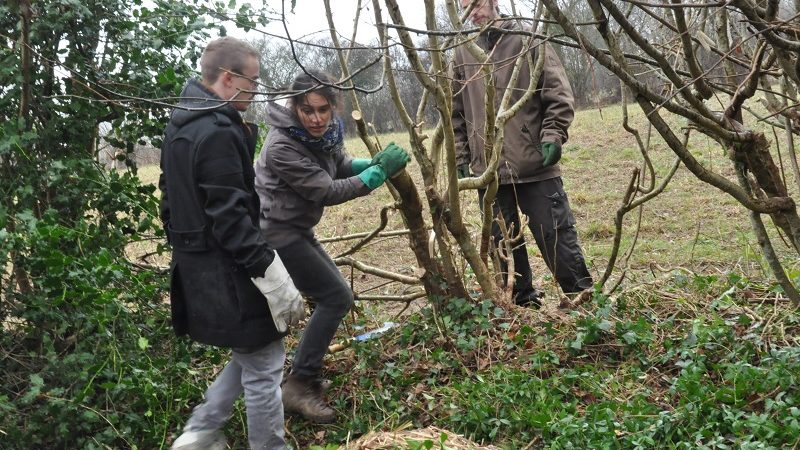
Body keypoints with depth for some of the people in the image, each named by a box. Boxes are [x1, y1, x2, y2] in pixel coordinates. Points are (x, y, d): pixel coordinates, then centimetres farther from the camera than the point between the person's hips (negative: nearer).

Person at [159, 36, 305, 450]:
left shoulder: (180, 126, 11)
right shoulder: (218, 133, -21)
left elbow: (171, 200, 18)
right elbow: (231, 219, -25)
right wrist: (275, 280, -23)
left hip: (196, 269, 10)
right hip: (227, 276, -10)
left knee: (248, 357, 23)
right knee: (262, 368, 4)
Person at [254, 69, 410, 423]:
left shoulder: (325, 131, -3)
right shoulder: (282, 146, -27)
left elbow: (341, 165, 11)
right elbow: (328, 192, -25)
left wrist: (377, 162, -9)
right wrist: (380, 172, -21)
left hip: (295, 228, 9)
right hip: (276, 233, -9)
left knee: (331, 293, 16)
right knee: (336, 297, -9)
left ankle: (304, 372, 25)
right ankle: (298, 387, -4)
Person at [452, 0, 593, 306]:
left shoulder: (528, 41, 2)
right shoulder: (462, 54, 10)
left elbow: (558, 94, -1)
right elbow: (455, 113, 14)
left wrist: (552, 136, -12)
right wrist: (460, 159, 8)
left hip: (536, 164, -3)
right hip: (488, 170, 3)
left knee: (557, 235, 1)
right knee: (503, 243, 9)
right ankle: (524, 303, 23)